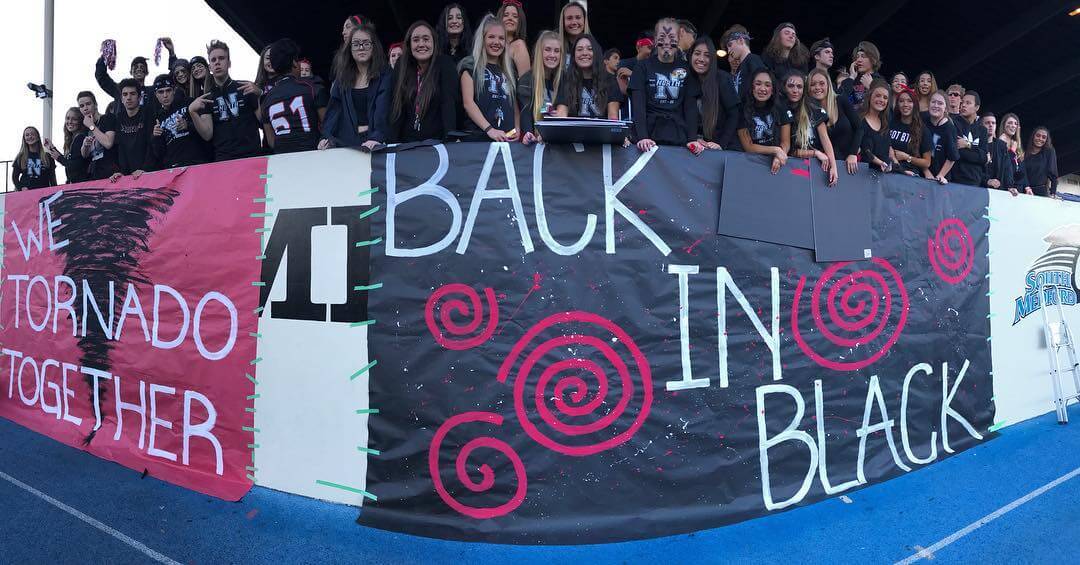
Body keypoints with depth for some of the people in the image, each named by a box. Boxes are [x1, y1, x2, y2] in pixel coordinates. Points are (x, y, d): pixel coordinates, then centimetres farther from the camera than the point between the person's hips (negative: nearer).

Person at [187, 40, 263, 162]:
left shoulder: (244, 88, 7)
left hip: (251, 155, -1)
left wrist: (259, 95, -12)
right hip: (222, 159, 1)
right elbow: (207, 135, 3)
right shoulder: (206, 97, 13)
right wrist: (192, 112, -12)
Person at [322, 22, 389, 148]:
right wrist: (328, 138, -5)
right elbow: (334, 110, 11)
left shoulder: (385, 75, 3)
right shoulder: (341, 77, 16)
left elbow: (385, 111, -10)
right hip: (346, 144, 4)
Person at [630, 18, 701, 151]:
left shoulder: (686, 69, 9)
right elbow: (638, 105, -6)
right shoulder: (644, 67, 4)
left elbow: (691, 106, 4)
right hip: (650, 135, -1)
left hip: (679, 138, 2)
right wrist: (642, 137, -21)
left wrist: (693, 139, -10)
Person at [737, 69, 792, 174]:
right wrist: (775, 150, -16)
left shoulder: (780, 108, 2)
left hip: (774, 161, 2)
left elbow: (785, 142, 2)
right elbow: (748, 147, -6)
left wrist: (779, 156, -19)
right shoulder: (743, 110, -5)